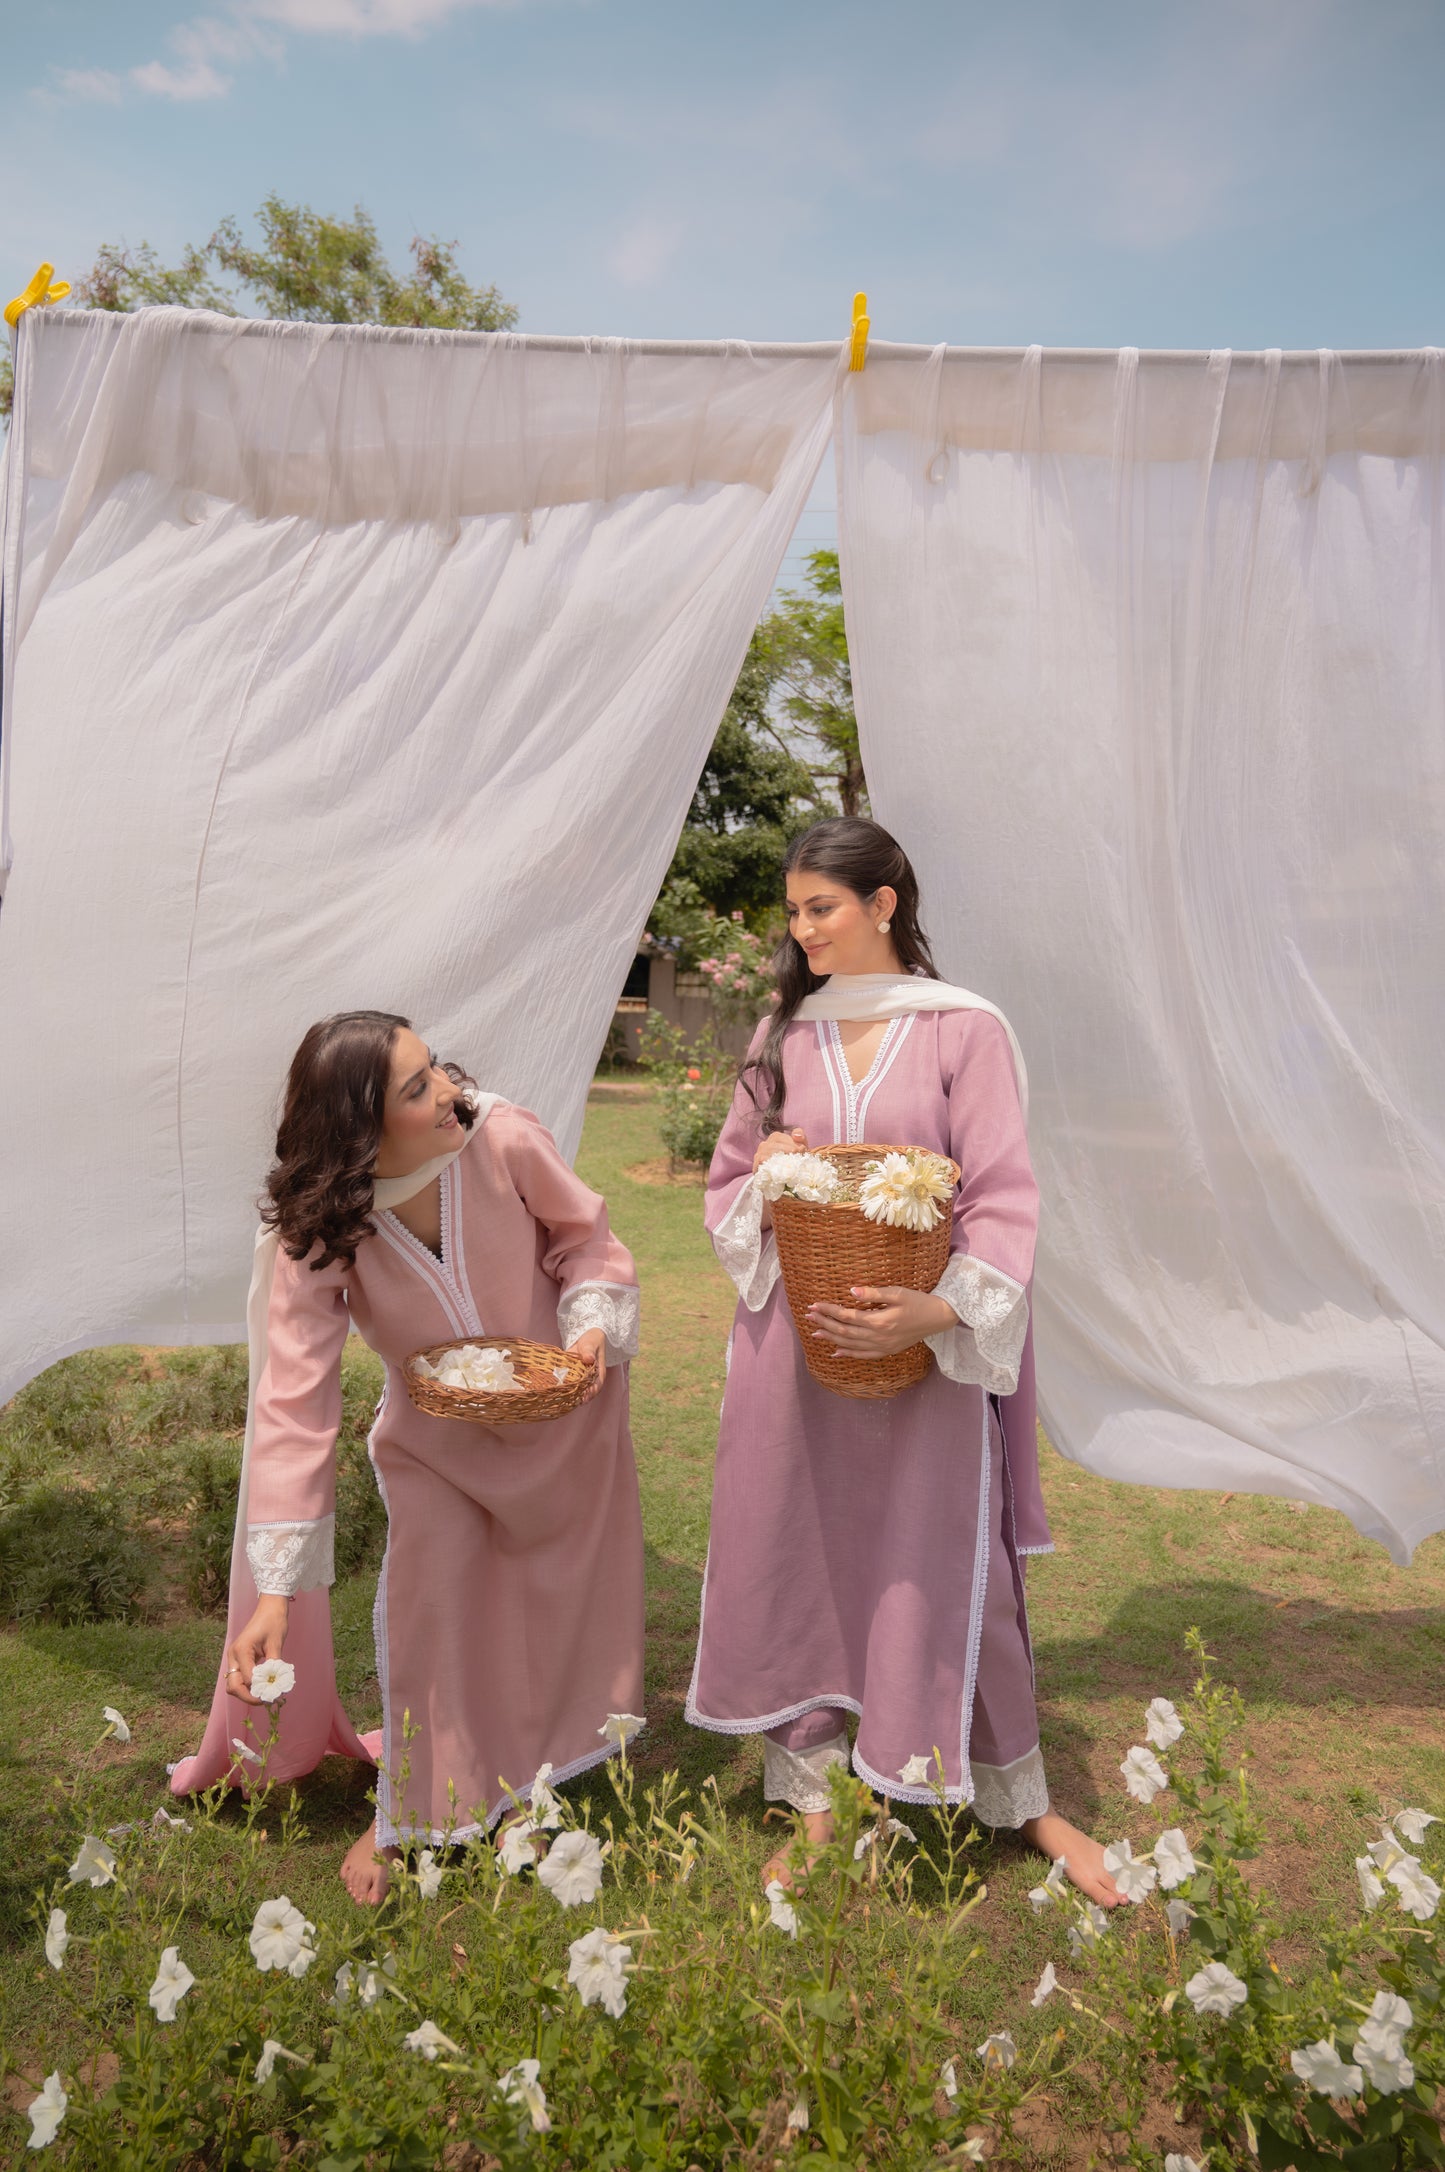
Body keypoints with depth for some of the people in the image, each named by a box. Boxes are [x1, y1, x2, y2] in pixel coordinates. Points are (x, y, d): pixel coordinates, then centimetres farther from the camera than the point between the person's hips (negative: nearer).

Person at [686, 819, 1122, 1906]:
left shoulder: (967, 1030, -5)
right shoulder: (782, 1037, 8)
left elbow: (1004, 1200, -9)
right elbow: (727, 1184, 13)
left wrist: (936, 1309, -24)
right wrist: (768, 1189, -10)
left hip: (926, 1348, -3)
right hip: (792, 1337, 4)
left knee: (948, 1570, 6)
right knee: (793, 1561, 10)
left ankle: (1024, 1800, 31)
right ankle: (815, 1805, 29)